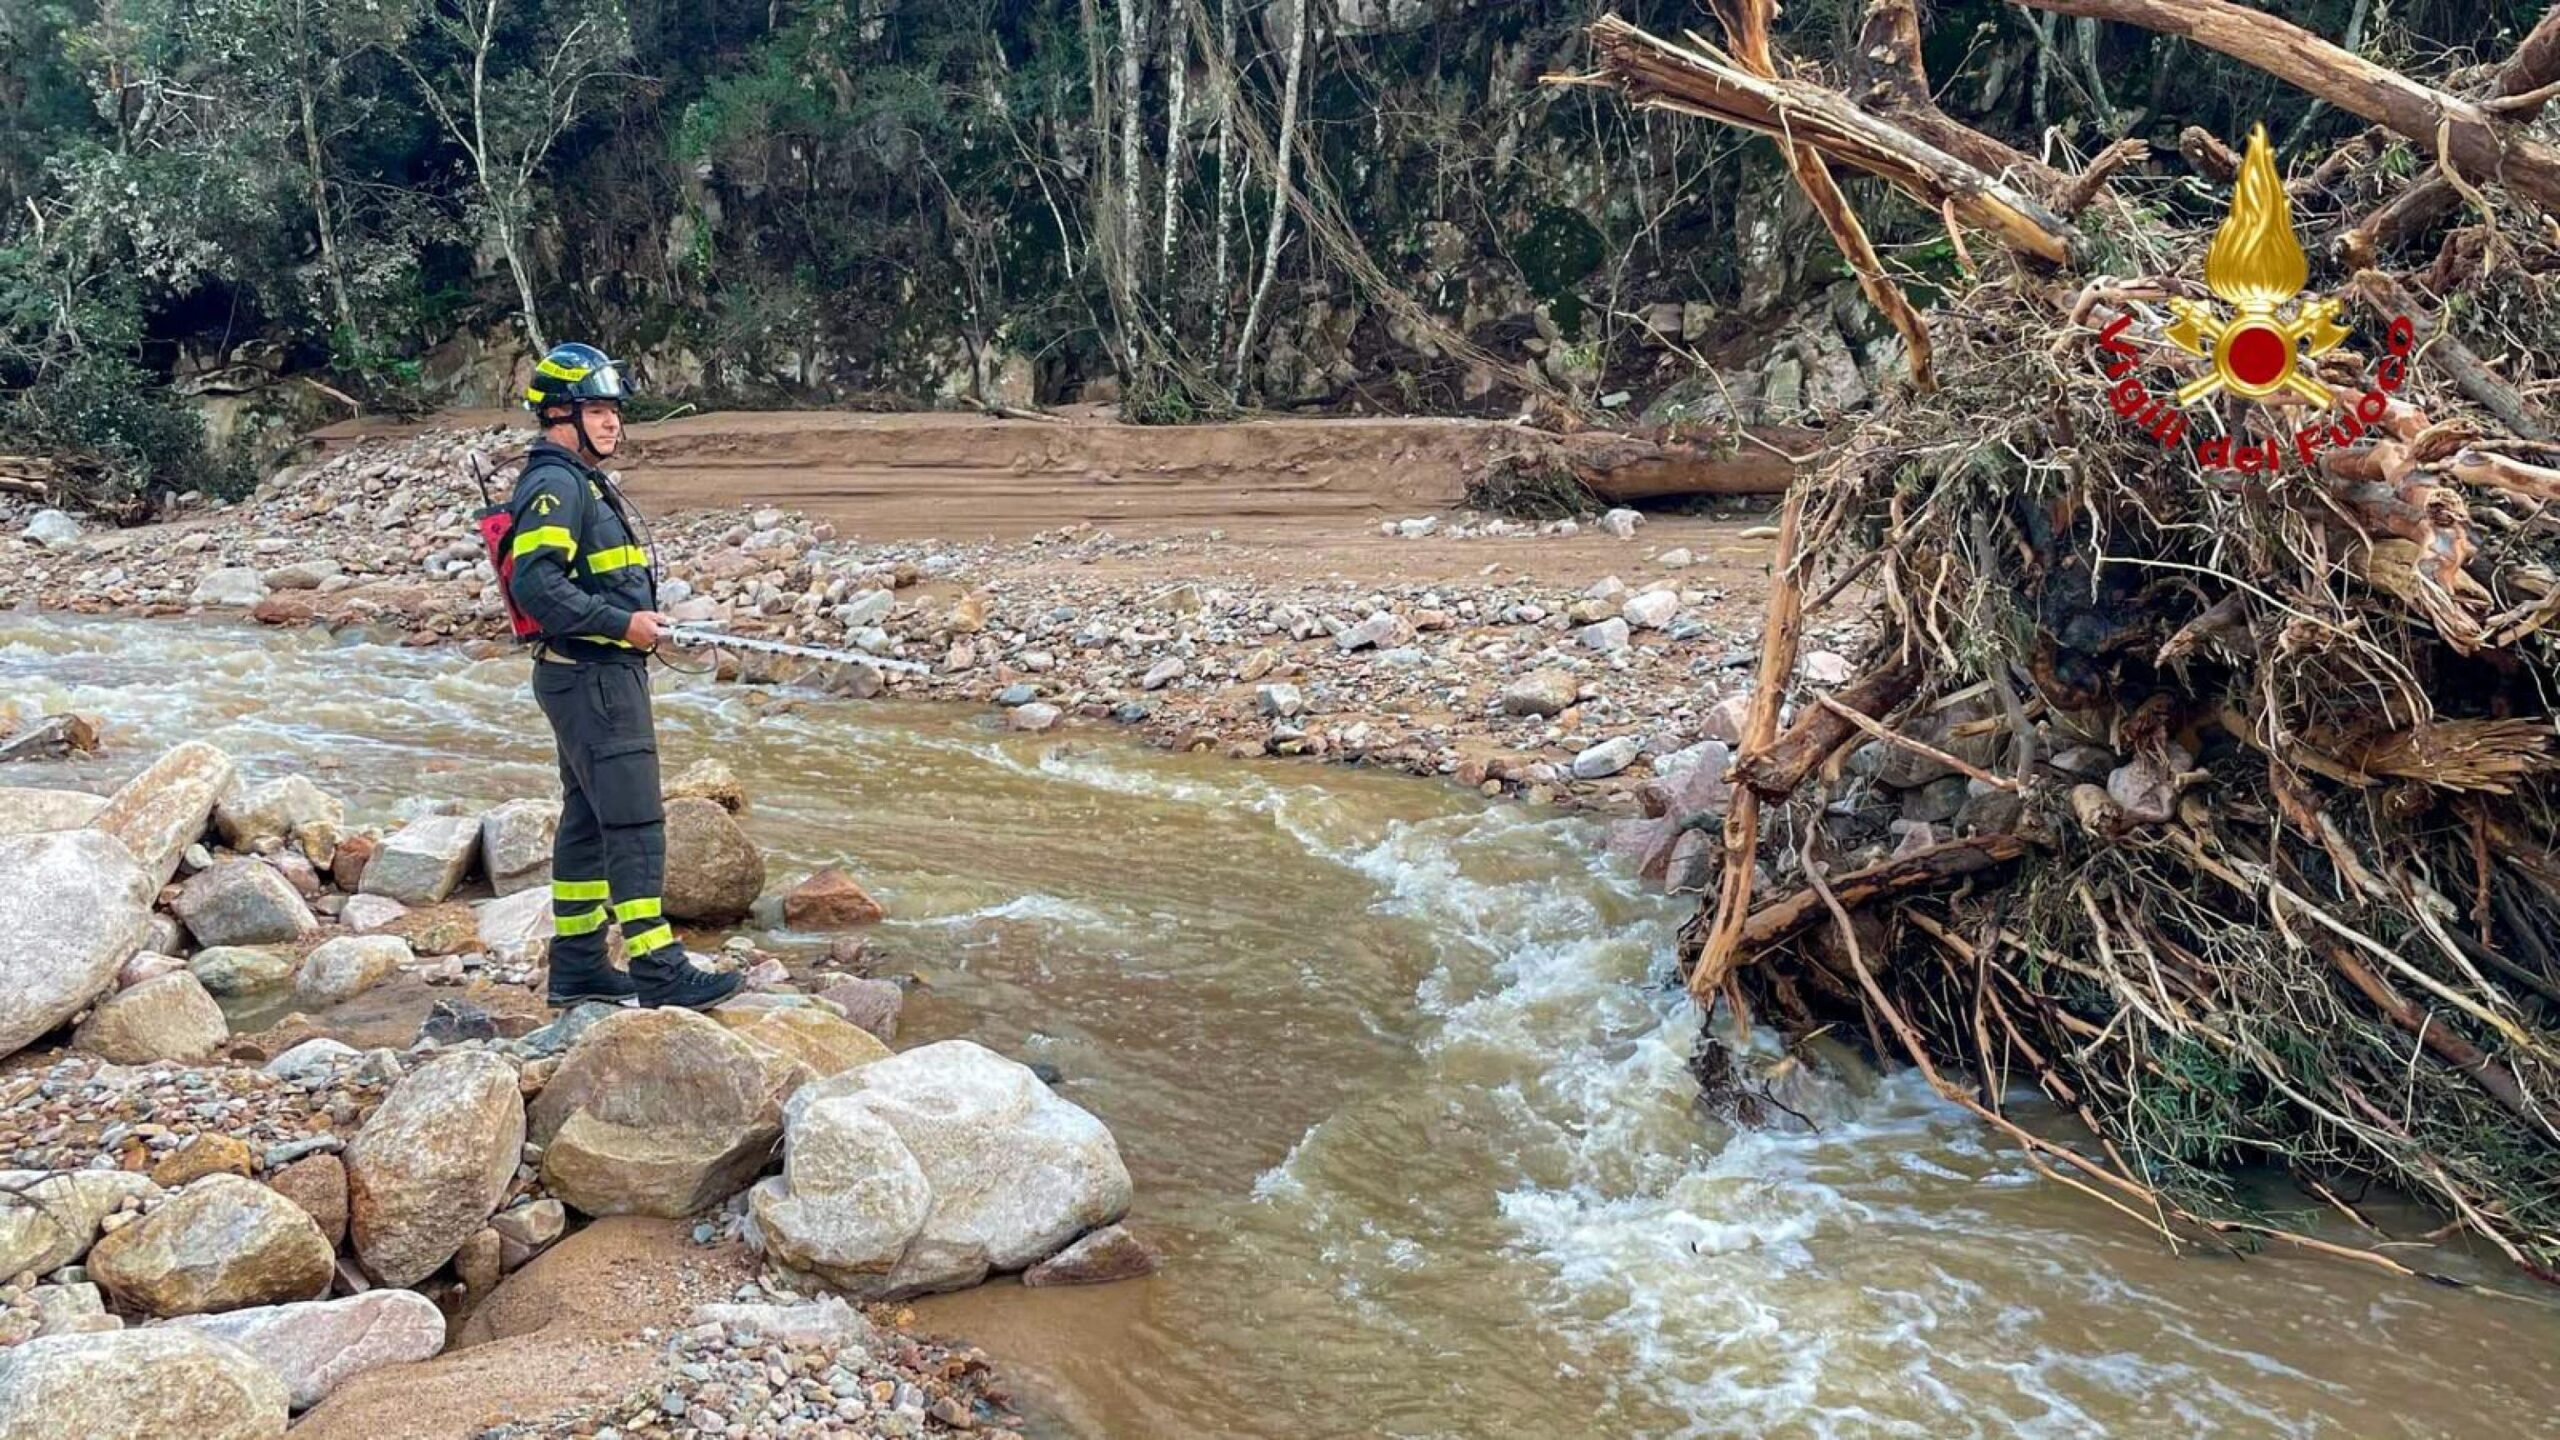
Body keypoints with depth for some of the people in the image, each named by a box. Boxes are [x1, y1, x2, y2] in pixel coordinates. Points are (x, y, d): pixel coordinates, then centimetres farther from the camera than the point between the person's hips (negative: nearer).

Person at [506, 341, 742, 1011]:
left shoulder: (581, 483, 18)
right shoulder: (556, 486, -14)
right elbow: (535, 582, -26)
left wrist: (635, 621, 16)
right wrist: (621, 622, -24)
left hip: (601, 676, 11)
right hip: (592, 678, -11)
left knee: (588, 820, 13)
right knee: (634, 822, -9)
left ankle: (577, 965, 20)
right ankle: (657, 968, -6)